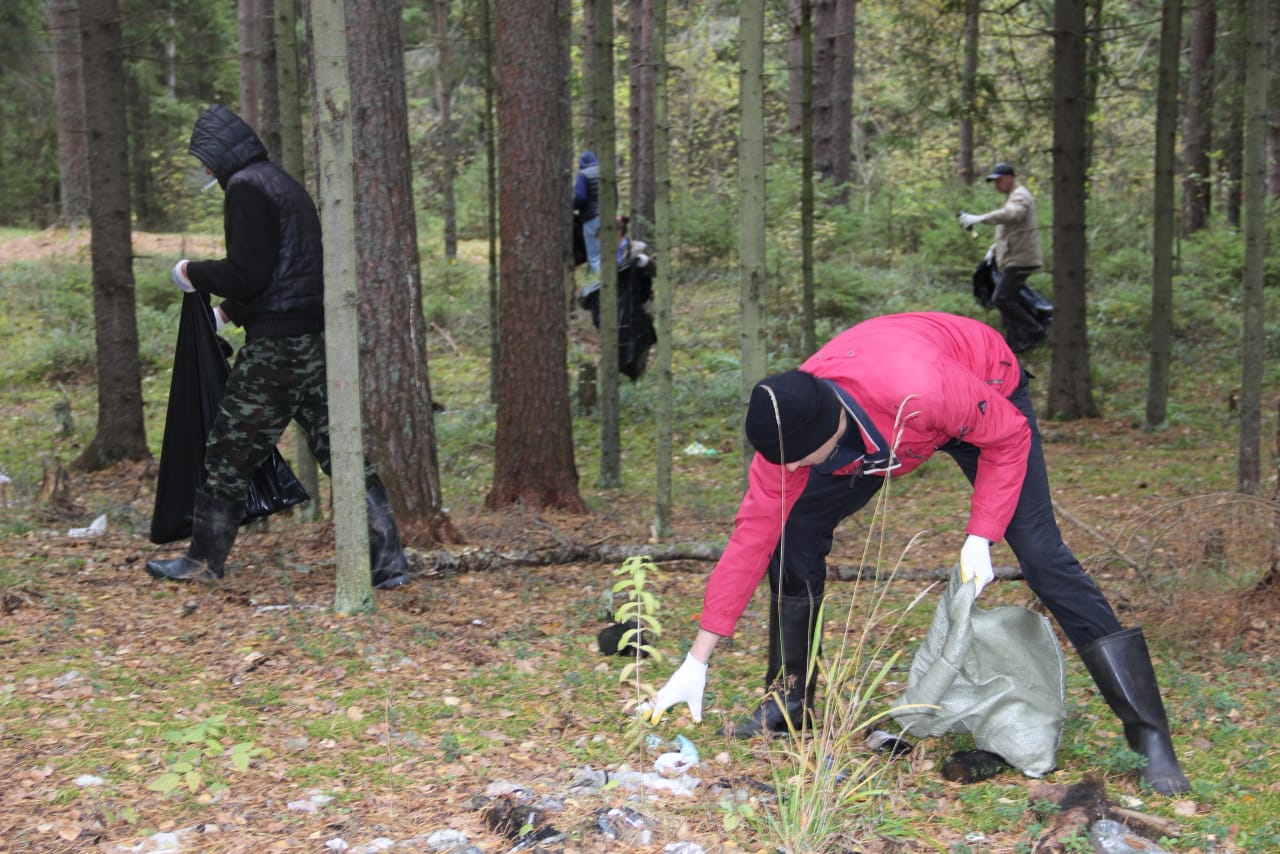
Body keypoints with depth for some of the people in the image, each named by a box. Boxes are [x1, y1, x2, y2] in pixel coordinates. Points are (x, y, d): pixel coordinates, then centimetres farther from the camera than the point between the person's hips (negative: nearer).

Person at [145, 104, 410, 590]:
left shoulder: (246, 189, -10)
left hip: (277, 345, -9)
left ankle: (205, 560, 18)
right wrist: (226, 311, 28)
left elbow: (247, 273, -18)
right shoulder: (284, 184, 19)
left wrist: (192, 274, -1)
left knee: (228, 451, 6)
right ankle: (386, 561, 4)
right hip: (317, 336, 9)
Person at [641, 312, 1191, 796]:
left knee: (1040, 553, -17)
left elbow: (1008, 437, -26)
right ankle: (788, 704, 9)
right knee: (793, 532, -9)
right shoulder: (786, 432, -29)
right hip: (872, 426, 5)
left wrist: (979, 538, -29)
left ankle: (1150, 736, -11)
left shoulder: (921, 389, -46)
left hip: (987, 395, -4)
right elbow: (751, 536, -22)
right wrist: (696, 662, -22)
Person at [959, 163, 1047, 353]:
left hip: (1020, 259, -11)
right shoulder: (1012, 196, 22)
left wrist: (980, 218, -43)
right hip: (1012, 259, 11)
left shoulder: (1020, 196, -12)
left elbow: (1011, 214, -35)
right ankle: (1015, 343, 15)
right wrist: (994, 248, 23)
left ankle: (1035, 331, -9)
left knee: (1002, 298, -17)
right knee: (1010, 300, 11)